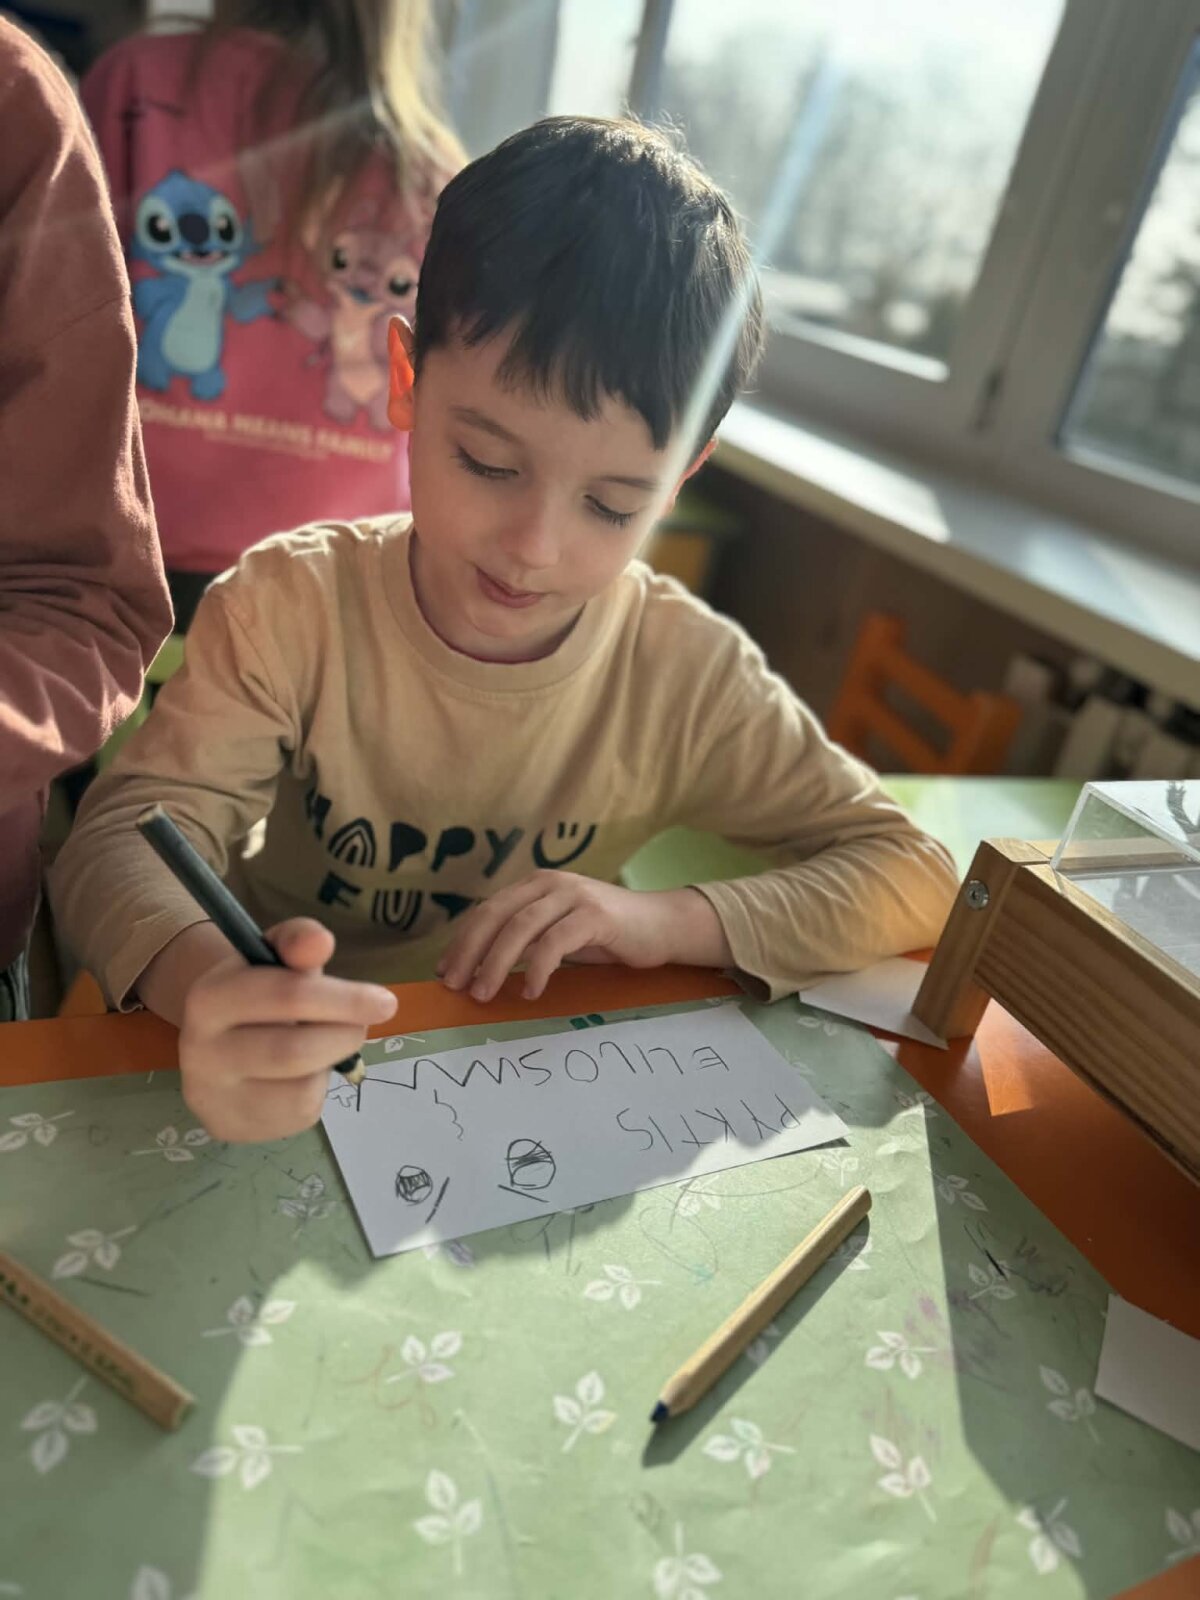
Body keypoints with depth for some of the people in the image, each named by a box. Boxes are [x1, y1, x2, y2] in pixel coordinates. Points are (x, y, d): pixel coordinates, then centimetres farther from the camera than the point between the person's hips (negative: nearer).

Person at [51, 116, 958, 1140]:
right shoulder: (292, 607, -17)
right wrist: (204, 984, -44)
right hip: (288, 1088, 0)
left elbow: (916, 875, -10)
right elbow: (125, 838, -20)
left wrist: (671, 921, -25)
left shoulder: (689, 674, -14)